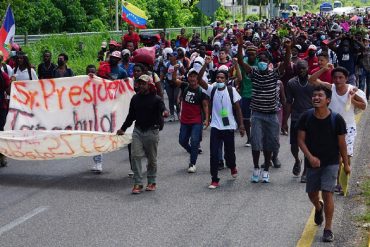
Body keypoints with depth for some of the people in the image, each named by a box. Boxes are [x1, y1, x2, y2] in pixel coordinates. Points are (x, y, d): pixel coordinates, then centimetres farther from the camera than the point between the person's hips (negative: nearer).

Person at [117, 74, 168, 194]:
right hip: (138, 130, 4)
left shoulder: (156, 99, -5)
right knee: (135, 156, -7)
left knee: (151, 158, 7)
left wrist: (165, 113, -44)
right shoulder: (135, 98, 9)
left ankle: (152, 182, 23)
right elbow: (131, 115, 18)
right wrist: (123, 128, 20)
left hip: (151, 131, -3)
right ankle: (138, 183, -3)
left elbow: (162, 109, -19)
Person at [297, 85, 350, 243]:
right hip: (313, 162, 3)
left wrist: (346, 164, 2)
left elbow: (342, 143, -5)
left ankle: (328, 229, 2)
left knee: (327, 194, -12)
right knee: (312, 194, 15)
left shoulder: (336, 119, -14)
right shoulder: (306, 117, -10)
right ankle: (318, 208, 52)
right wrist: (310, 157, -20)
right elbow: (301, 140, -6)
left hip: (331, 163, -3)